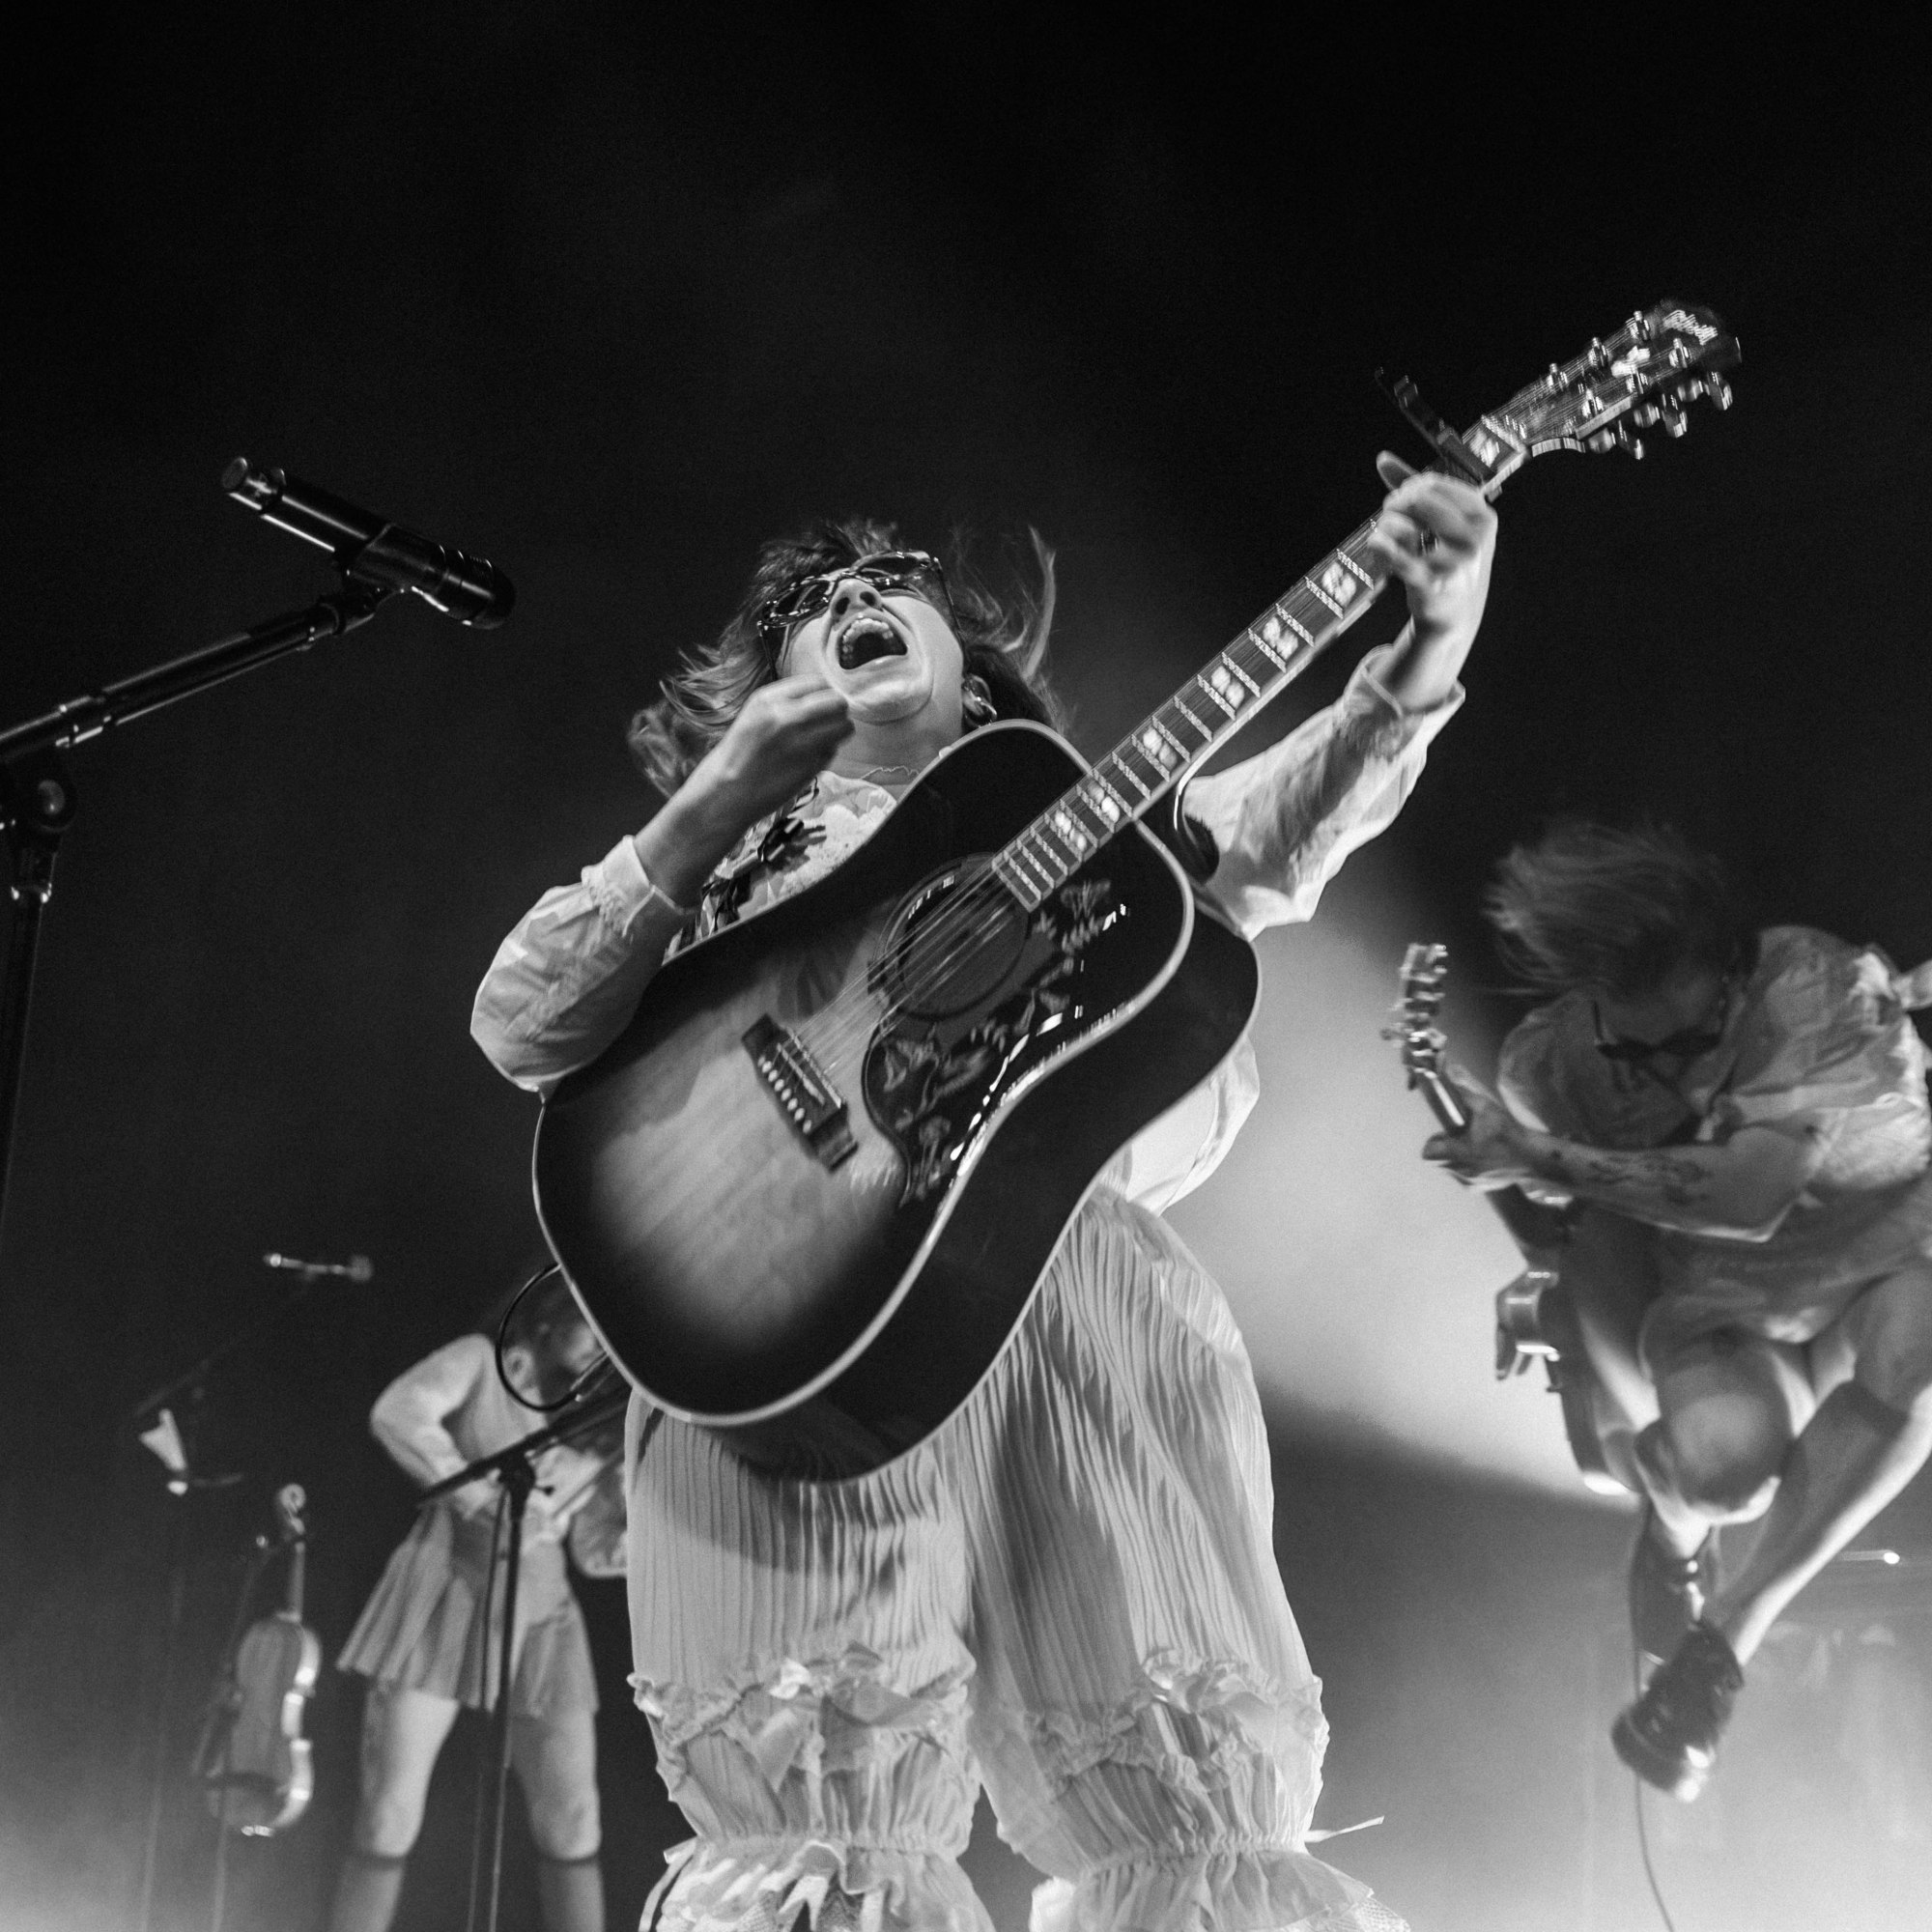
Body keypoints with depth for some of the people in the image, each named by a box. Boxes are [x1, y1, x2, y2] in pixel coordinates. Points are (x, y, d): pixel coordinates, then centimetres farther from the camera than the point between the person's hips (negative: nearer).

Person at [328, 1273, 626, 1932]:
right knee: (390, 1817, -9)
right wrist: (484, 1498, -24)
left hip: (541, 1613, 4)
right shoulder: (481, 1362, 1)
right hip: (446, 1595, -4)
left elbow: (596, 1550, 9)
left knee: (571, 1826, -3)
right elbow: (397, 1412, -18)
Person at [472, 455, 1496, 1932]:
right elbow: (521, 1032, 10)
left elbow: (1271, 837, 7)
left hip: (1085, 1267, 2)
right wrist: (712, 808, -1)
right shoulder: (731, 850, 25)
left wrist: (1423, 661, -11)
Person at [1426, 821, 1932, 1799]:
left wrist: (1548, 1162, -30)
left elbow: (1754, 1195, -33)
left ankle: (1735, 1627, -19)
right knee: (1724, 1455, -37)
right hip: (1724, 1310, 1)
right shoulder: (1549, 1063, -13)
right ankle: (1675, 1519, 7)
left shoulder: (1824, 987, -24)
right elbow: (1541, 1211, 11)